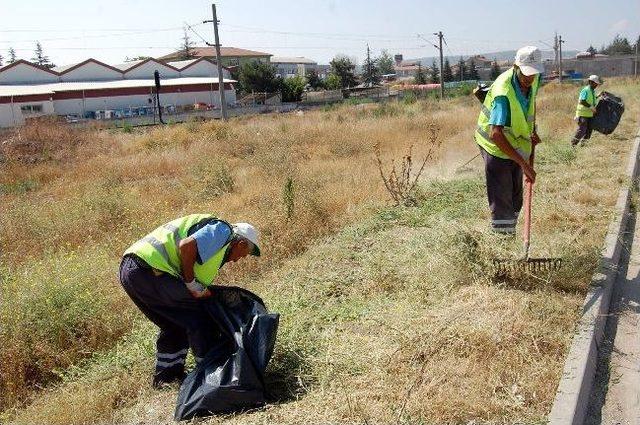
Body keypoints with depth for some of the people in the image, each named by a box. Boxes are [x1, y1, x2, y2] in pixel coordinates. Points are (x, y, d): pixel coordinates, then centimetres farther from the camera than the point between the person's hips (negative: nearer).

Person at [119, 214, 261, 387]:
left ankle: (165, 378, 33)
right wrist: (192, 284, -11)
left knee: (174, 326, 23)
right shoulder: (223, 230, -2)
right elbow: (187, 246, -20)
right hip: (150, 270, -10)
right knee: (199, 319, -1)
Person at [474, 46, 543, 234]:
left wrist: (533, 131, 6)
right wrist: (523, 163, -40)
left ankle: (510, 235, 33)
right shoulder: (503, 92, -32)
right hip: (497, 148, -8)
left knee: (516, 200, 18)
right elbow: (495, 134, -40)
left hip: (517, 146, 8)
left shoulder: (533, 80, -6)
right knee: (501, 203, -8)